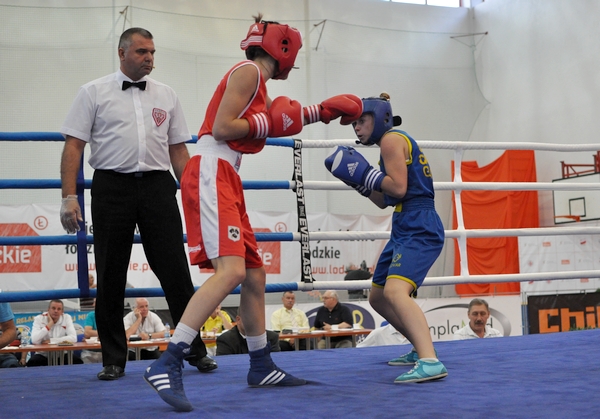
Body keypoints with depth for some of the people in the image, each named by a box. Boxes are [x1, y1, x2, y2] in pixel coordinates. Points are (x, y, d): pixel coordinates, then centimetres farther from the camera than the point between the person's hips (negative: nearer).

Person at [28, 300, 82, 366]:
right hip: (43, 355, -1)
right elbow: (35, 341, -23)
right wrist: (49, 324, -19)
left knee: (78, 361, -26)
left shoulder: (67, 318, -3)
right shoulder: (39, 319, -7)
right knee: (32, 363, -31)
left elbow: (73, 338, -18)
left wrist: (51, 341, -18)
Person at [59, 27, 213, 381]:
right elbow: (74, 146, 0)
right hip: (112, 186, -2)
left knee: (175, 271, -1)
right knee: (111, 276, 3)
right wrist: (69, 197, -9)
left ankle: (196, 351, 8)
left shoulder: (166, 96, 13)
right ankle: (114, 360, 13)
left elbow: (178, 150, 15)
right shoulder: (94, 93, 5)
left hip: (157, 186, 2)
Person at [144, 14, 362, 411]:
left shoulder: (257, 83, 24)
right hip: (210, 173, -10)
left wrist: (321, 111, 43)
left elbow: (278, 117, 43)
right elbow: (222, 128, -15)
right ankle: (166, 365, -26)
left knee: (255, 275, 12)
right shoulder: (248, 71, -5)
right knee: (231, 271, -23)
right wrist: (268, 123, -4)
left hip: (225, 180, 10)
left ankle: (262, 367, 23)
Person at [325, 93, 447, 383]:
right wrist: (357, 177, 15)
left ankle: (430, 362, -42)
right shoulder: (394, 142, 23)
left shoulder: (392, 139, -6)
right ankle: (421, 349, 31)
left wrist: (365, 172, -10)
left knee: (395, 291, -30)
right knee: (378, 297, 19)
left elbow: (398, 188, -18)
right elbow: (384, 201, 23)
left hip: (419, 229, -11)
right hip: (405, 228, 11)